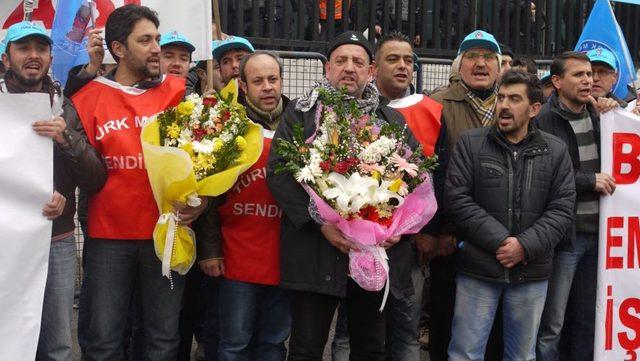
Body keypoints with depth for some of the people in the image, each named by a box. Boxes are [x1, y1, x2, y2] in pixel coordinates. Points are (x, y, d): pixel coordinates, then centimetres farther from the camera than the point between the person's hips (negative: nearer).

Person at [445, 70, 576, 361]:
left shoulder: (555, 151, 5)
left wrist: (525, 246, -14)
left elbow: (562, 209, 0)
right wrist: (499, 241, -16)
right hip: (477, 268, -2)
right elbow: (457, 198, -8)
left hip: (532, 272, 2)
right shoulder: (470, 144, 0)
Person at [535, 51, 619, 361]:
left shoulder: (598, 115, 10)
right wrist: (591, 181, -13)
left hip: (599, 231, 6)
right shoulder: (543, 120, -10)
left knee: (592, 319, 16)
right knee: (551, 324, 3)